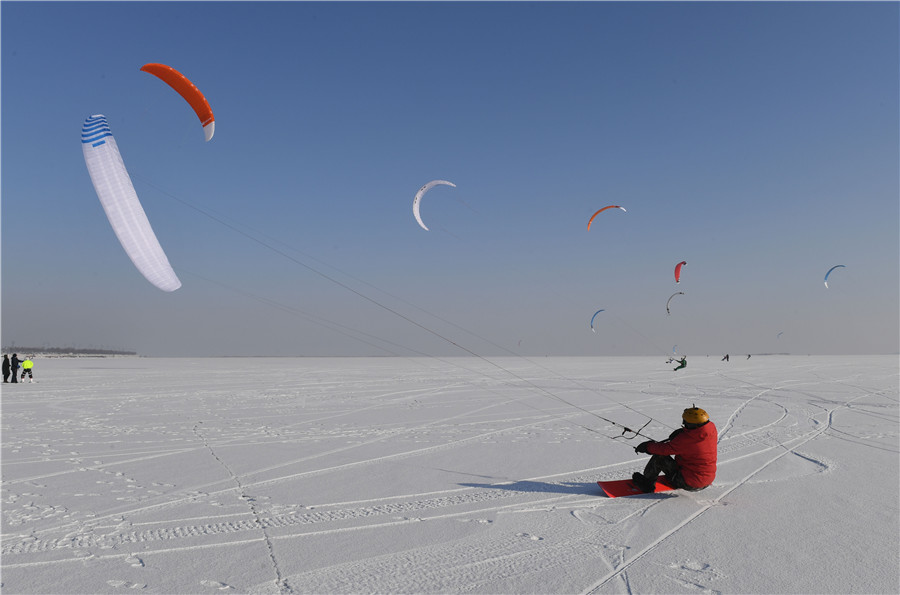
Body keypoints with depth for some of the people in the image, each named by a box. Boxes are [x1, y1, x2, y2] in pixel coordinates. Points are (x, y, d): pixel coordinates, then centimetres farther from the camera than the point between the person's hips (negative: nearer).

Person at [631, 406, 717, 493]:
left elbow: (665, 449, -19)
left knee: (659, 457, -1)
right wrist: (683, 431, 4)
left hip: (689, 483, -8)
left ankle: (647, 484, 21)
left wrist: (647, 446, -3)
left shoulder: (687, 439, -29)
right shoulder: (712, 427, -10)